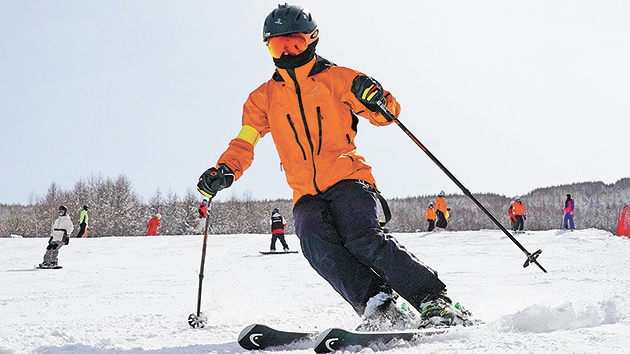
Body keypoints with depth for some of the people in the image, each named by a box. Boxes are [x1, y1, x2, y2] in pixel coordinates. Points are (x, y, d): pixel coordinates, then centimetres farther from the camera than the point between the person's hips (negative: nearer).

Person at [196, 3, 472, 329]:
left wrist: (376, 100, -18)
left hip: (348, 179, -3)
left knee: (362, 239, -28)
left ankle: (434, 302, -27)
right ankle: (376, 304, -36)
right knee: (317, 244, -28)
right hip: (307, 195, 3)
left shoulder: (335, 78, 9)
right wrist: (224, 172, -4)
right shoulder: (264, 97, 17)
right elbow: (243, 145, 17)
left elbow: (385, 114, 6)